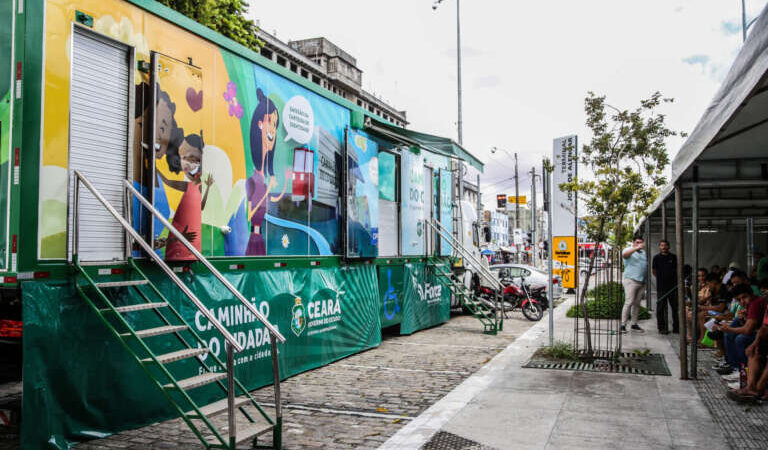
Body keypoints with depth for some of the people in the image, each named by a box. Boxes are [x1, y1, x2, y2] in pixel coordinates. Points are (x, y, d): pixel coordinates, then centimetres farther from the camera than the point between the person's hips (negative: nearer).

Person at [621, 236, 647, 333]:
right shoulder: (628, 250, -2)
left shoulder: (643, 252, 19)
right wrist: (637, 248, -35)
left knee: (637, 304, 9)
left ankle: (634, 324, 16)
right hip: (631, 280, -7)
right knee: (629, 302, -14)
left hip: (641, 282, 7)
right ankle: (623, 325, -12)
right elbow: (624, 254, -26)